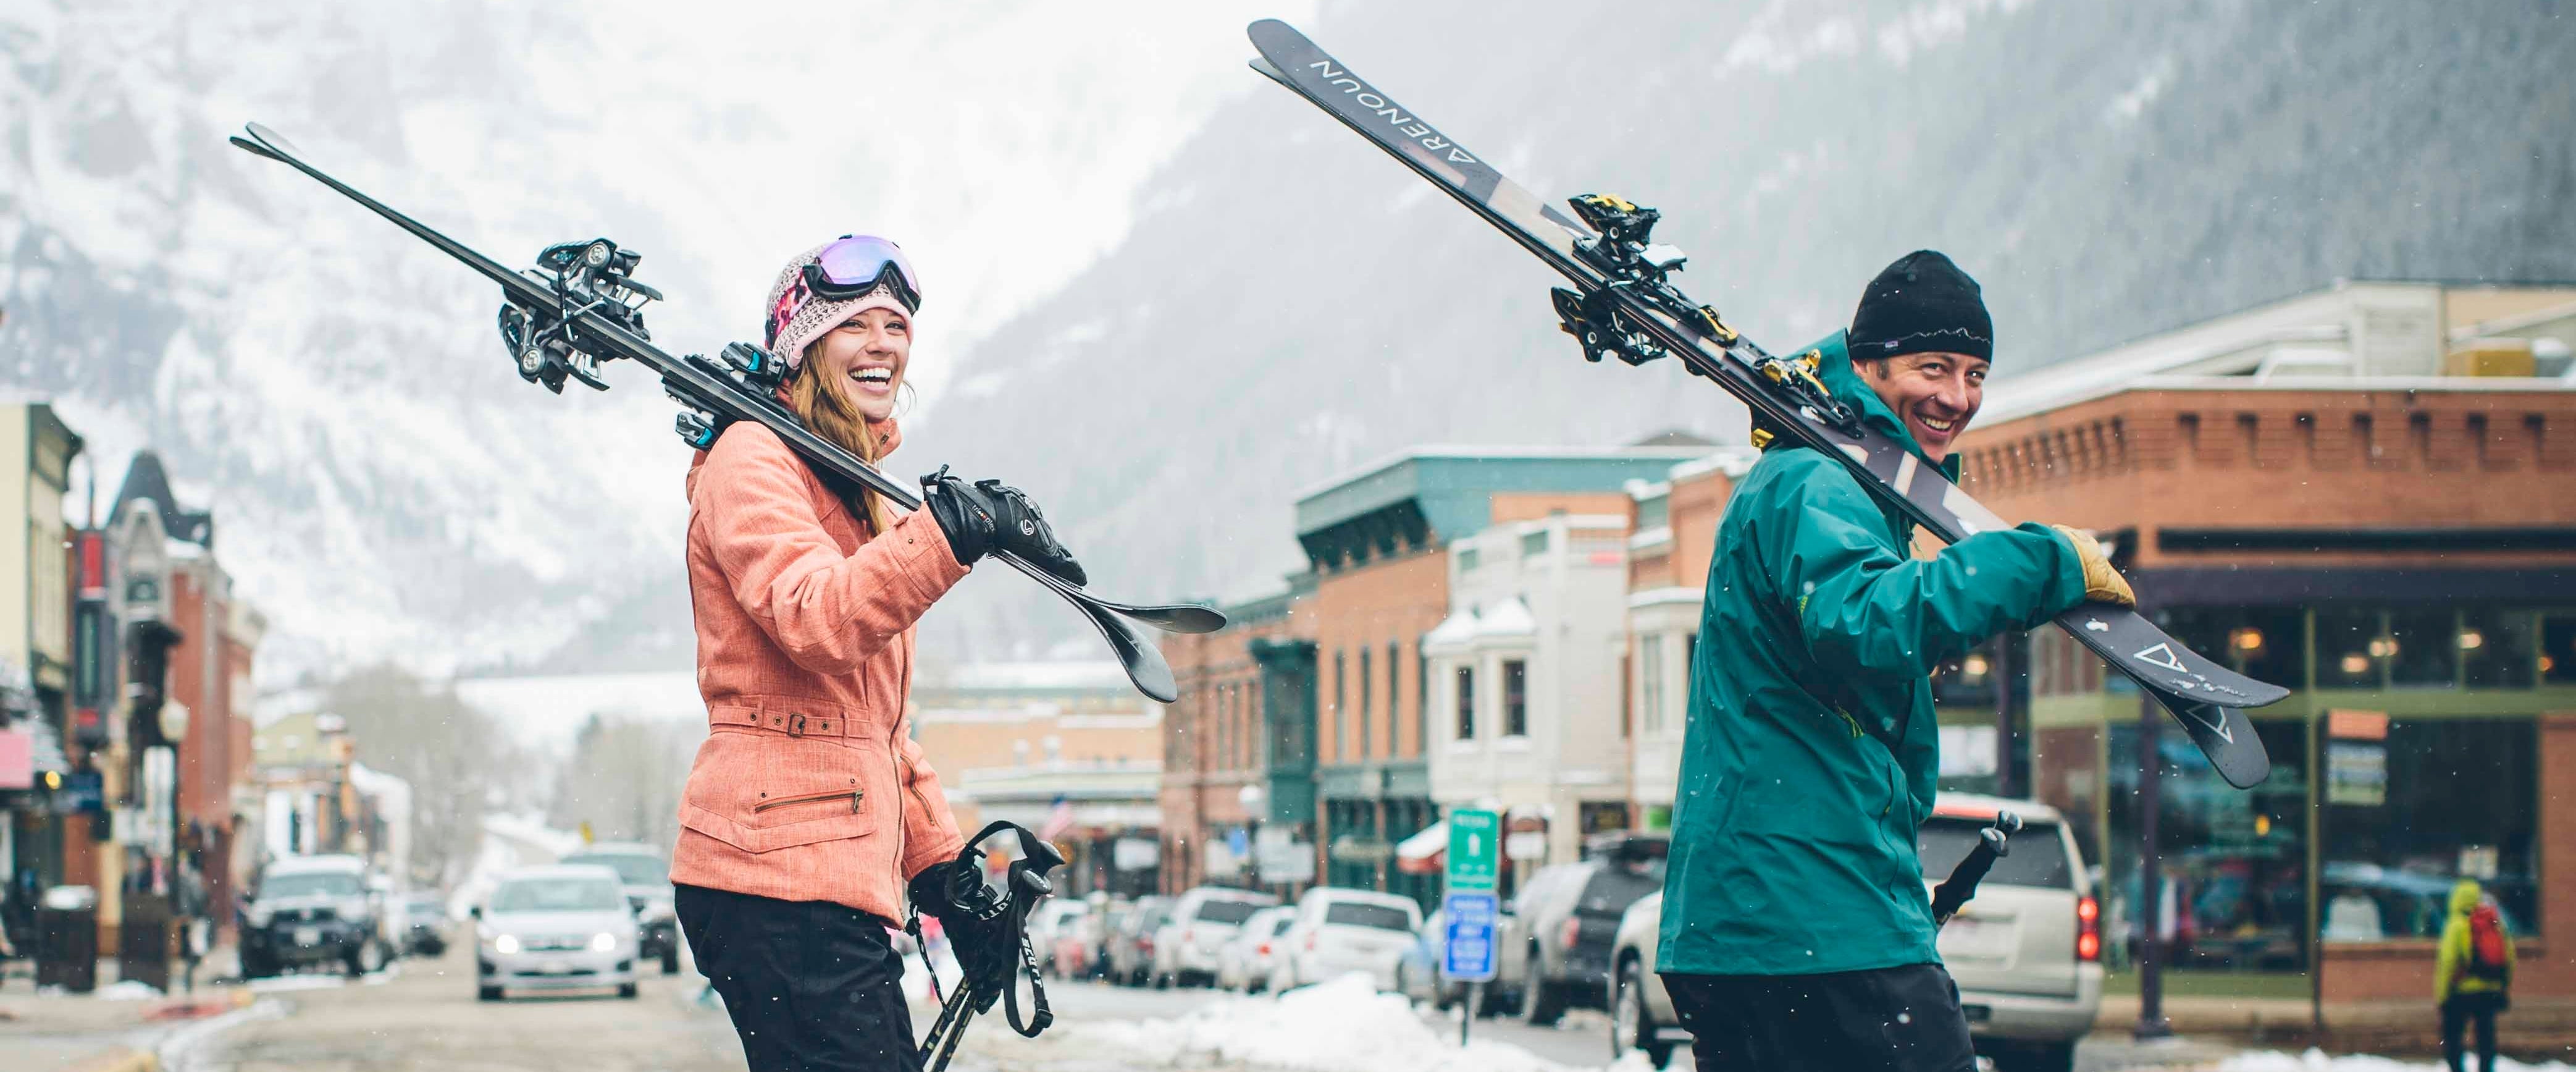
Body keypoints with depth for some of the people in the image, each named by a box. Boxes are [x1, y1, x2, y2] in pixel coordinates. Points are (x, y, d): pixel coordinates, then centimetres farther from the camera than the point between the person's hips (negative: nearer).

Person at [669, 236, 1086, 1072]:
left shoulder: (859, 491, 25)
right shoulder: (754, 457, -3)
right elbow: (817, 621, -22)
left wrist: (945, 871, 20)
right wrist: (951, 532, -32)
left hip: (847, 878, 10)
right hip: (782, 876, -10)